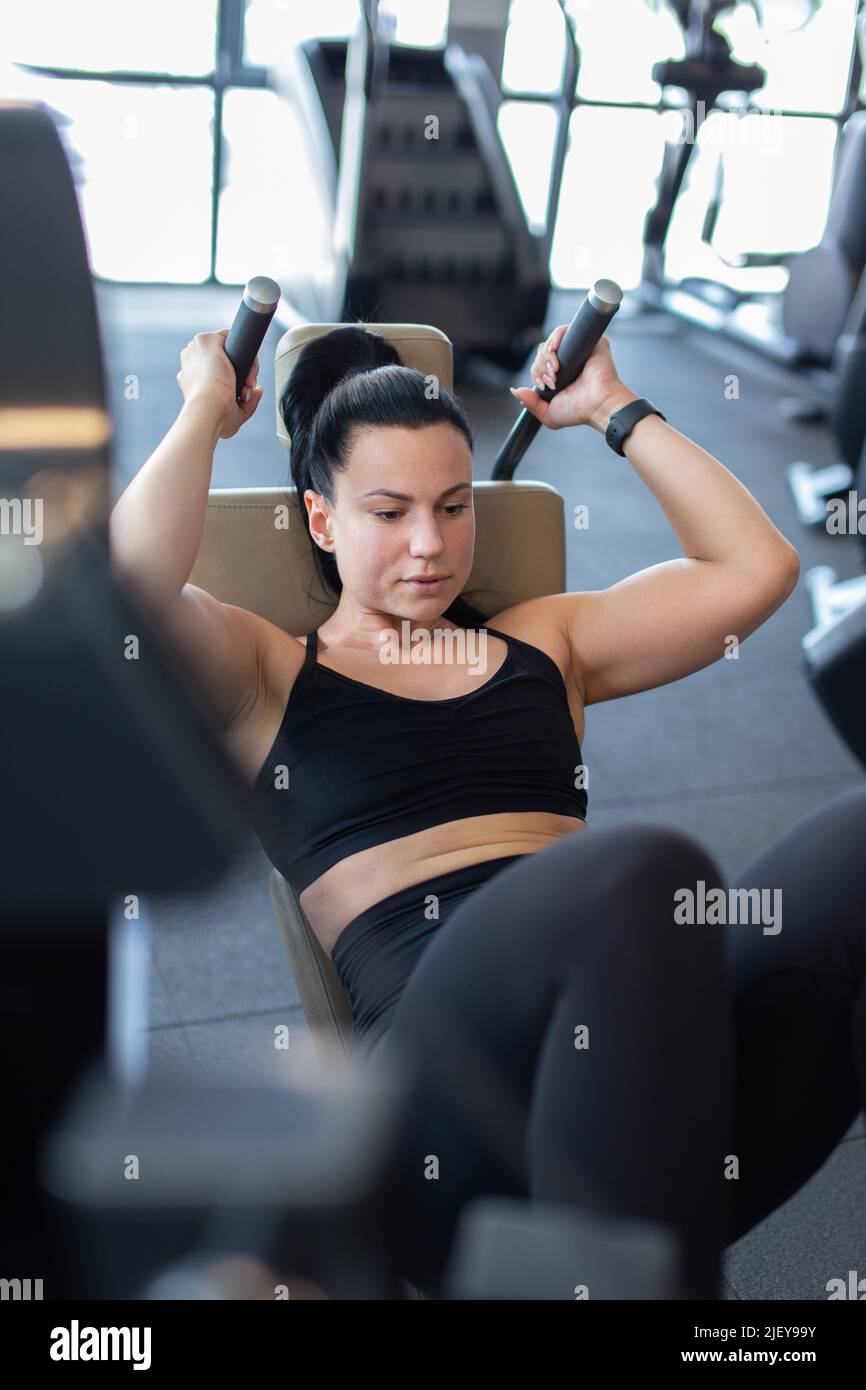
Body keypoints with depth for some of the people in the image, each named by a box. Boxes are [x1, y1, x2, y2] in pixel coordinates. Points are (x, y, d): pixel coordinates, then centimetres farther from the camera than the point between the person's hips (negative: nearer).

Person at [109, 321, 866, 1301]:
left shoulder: (543, 640, 28)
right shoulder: (269, 672, 18)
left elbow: (756, 568, 21)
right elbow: (132, 577, -3)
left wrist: (612, 410, 27)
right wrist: (206, 410, 14)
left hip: (650, 1025, 5)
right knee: (640, 873, -39)